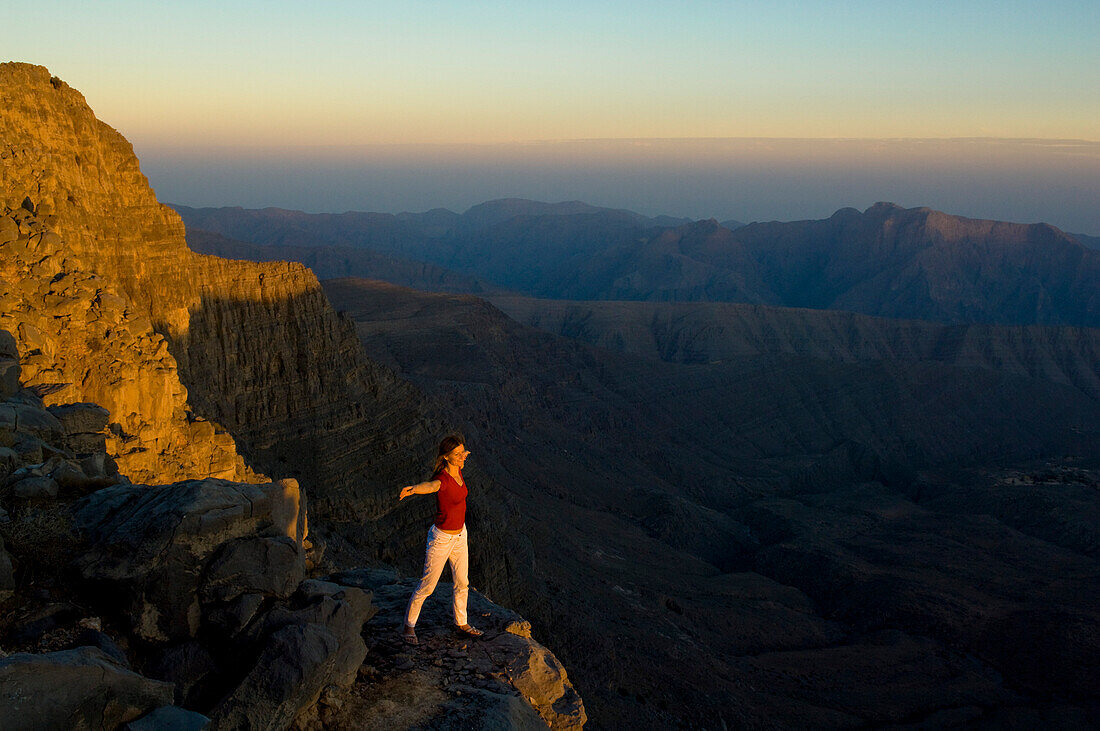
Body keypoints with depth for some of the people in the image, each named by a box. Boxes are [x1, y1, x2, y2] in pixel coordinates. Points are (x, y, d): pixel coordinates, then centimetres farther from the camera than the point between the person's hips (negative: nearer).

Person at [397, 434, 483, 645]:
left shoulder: (457, 470, -7)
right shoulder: (442, 479, -31)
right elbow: (429, 486, -56)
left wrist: (463, 457, 43)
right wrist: (411, 490, -79)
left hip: (460, 536, 8)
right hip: (441, 540, -8)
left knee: (462, 583, 21)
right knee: (427, 586, 8)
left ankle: (461, 622, 41)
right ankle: (409, 626, 28)